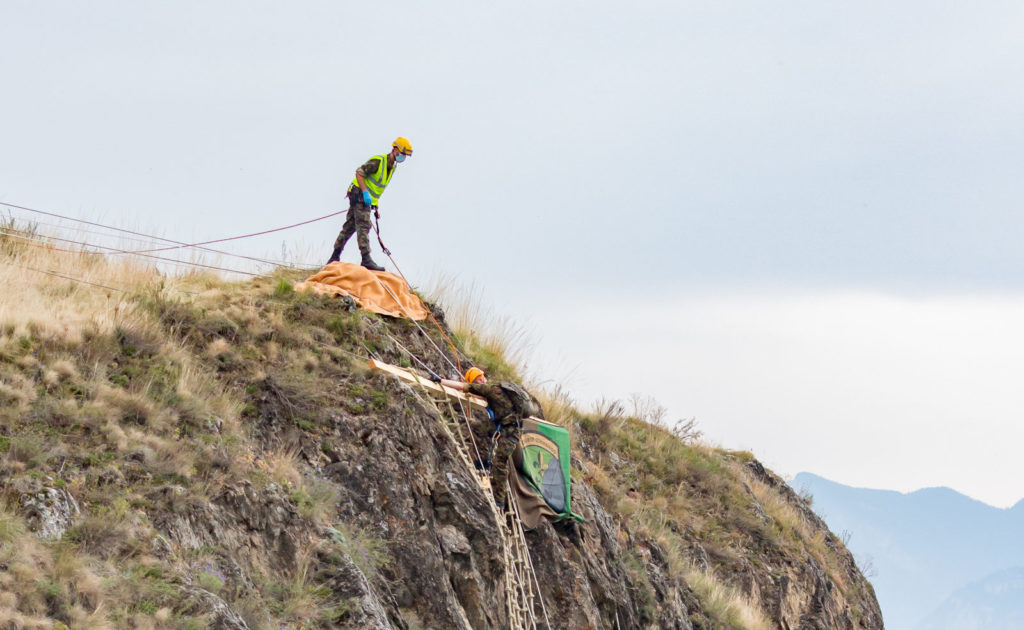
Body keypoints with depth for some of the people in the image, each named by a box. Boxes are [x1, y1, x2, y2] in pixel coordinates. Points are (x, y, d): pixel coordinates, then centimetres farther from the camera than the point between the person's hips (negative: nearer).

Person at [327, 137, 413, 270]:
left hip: (368, 198, 9)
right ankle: (366, 259, -24)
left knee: (349, 227, 11)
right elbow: (359, 172, -19)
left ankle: (334, 258, 15)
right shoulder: (378, 161, -17)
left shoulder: (393, 166, 13)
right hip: (359, 194, -9)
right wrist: (365, 193, -26)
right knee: (363, 226, -16)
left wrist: (376, 207, 19)